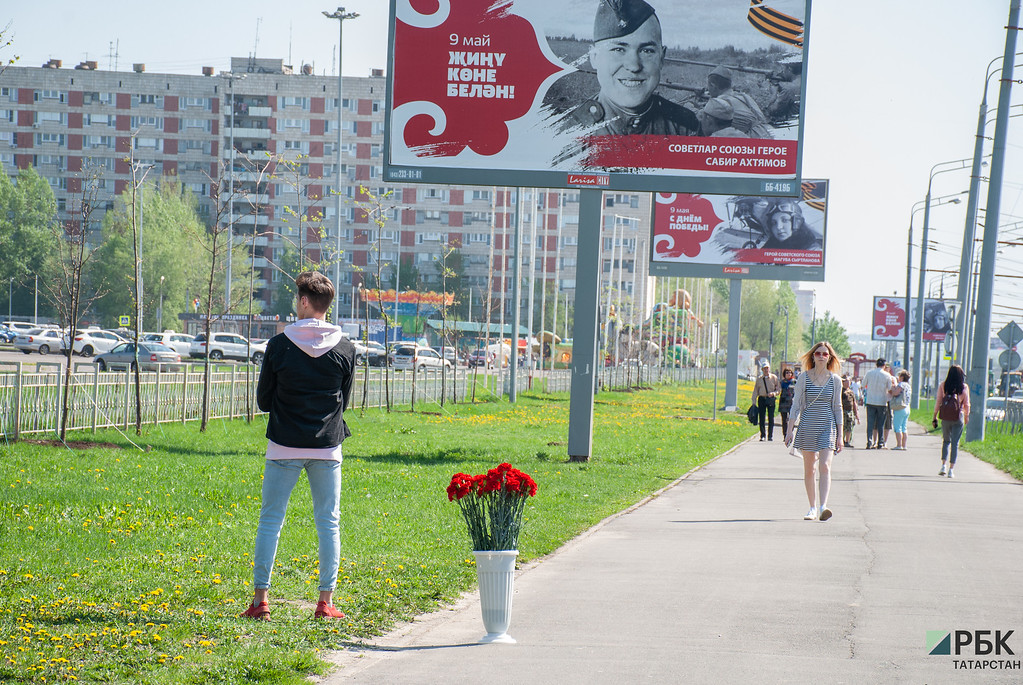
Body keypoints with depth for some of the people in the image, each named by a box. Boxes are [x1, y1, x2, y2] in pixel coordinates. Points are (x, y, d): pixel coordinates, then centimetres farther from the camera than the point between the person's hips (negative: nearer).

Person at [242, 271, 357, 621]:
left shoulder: (280, 344, -7)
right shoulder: (345, 348, -1)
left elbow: (263, 400, 1)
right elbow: (344, 399, 9)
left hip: (284, 447, -2)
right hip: (327, 447, 2)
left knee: (270, 519, 6)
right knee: (328, 522, 8)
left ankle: (260, 598, 2)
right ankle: (326, 601, 5)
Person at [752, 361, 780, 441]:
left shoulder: (774, 378, 4)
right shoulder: (759, 379, 8)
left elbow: (779, 388, 6)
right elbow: (755, 391, 11)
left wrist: (773, 393, -14)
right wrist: (754, 402, 7)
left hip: (771, 399, -1)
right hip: (762, 398, 1)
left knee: (771, 418, -4)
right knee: (761, 418, 1)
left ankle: (770, 435, 5)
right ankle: (762, 436, 10)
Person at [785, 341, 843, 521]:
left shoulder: (835, 380, 3)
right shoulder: (803, 378, 2)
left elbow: (838, 408, 8)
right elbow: (796, 405, 5)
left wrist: (840, 436, 5)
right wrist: (790, 430, -1)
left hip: (828, 427, -1)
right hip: (807, 426, 1)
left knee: (825, 466, -16)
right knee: (809, 469, 6)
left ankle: (823, 507, -25)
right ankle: (812, 507, 18)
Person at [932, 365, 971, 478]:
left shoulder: (943, 386, -1)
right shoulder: (964, 387, -3)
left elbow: (938, 402, 1)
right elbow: (966, 404, 2)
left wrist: (934, 416, 9)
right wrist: (967, 416, 17)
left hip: (945, 418, 1)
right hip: (958, 418, -1)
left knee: (946, 441, 17)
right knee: (955, 443, 3)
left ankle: (944, 465, 4)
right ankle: (951, 469, 0)